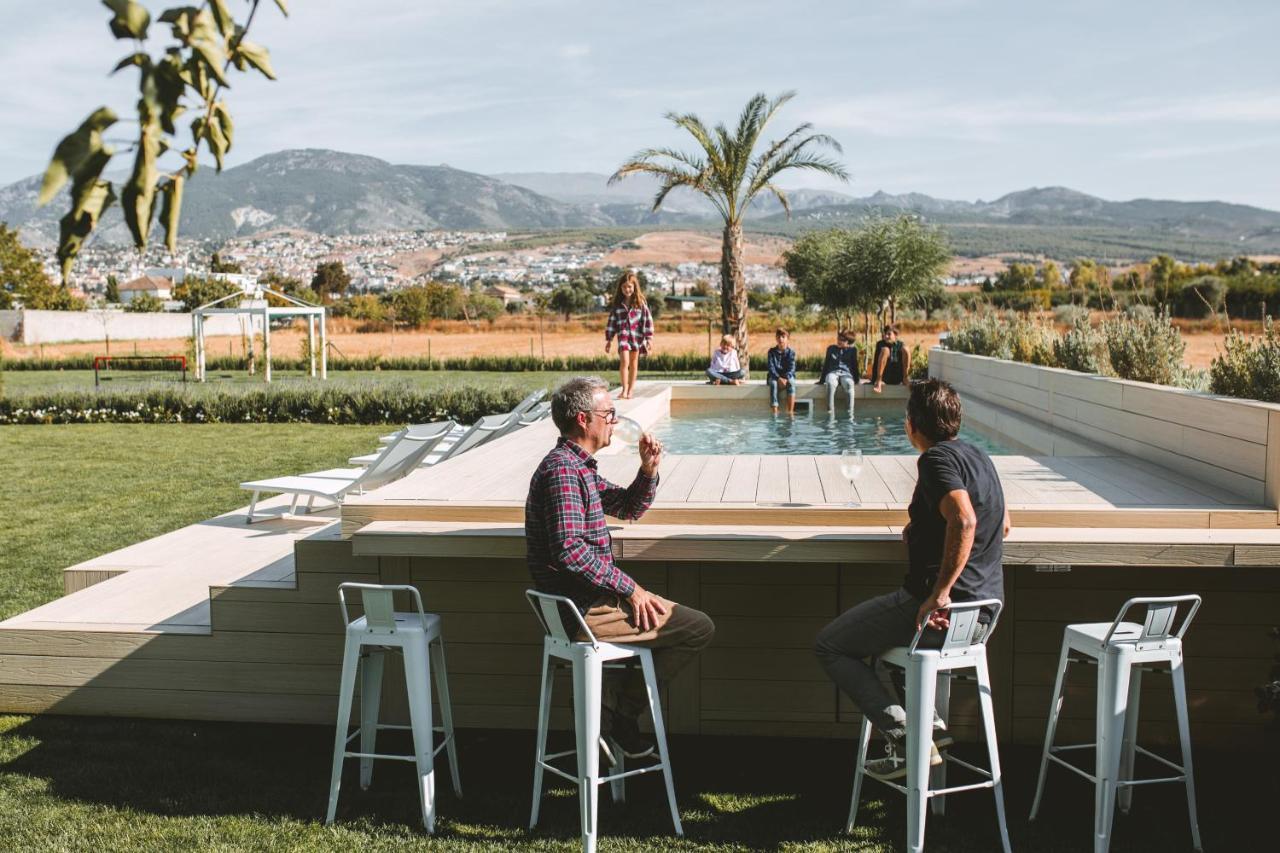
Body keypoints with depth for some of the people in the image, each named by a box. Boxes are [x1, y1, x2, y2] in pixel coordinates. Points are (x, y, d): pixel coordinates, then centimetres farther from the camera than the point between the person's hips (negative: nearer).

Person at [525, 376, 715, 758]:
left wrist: (648, 470, 5)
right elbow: (569, 549, -28)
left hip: (576, 602, 11)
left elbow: (629, 508, 24)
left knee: (670, 611, 29)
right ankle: (619, 712, 2)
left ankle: (616, 706, 20)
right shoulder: (563, 469, -18)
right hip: (584, 609, -11)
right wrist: (629, 588, -20)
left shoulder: (578, 467, 14)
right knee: (699, 628, -6)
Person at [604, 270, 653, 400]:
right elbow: (612, 321, 8)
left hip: (637, 336, 0)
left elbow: (647, 320, 0)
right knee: (624, 361, -15)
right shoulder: (617, 303, 3)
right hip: (623, 335, 0)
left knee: (634, 364, 7)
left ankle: (630, 391, 15)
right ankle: (624, 390, -9)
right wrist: (609, 339, 7)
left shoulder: (640, 302, -1)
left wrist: (649, 338, -4)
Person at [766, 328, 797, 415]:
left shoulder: (791, 352, 3)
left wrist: (786, 378, -25)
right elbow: (771, 367, -6)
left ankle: (790, 412, -42)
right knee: (773, 384, -36)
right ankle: (774, 413, -43)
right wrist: (778, 378, -23)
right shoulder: (772, 351, 3)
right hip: (775, 376, 0)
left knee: (791, 383, -35)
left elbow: (792, 368, -6)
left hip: (788, 376, 0)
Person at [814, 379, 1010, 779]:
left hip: (945, 608, -9)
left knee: (829, 645, 4)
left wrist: (941, 592, -30)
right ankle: (929, 724, 18)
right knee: (882, 633, 33)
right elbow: (1002, 524, 27)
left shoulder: (937, 458, -15)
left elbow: (964, 520, -33)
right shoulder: (979, 457, 13)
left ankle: (906, 740, -5)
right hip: (983, 610, 10)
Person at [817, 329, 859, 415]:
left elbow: (855, 366, 17)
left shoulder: (853, 350, 13)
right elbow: (826, 365, 17)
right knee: (830, 383, -39)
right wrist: (822, 380, 15)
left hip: (846, 374, 0)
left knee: (849, 384, -39)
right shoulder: (831, 349, 16)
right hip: (833, 373, 0)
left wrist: (856, 380, 9)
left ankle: (850, 414, -41)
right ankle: (830, 413, -43)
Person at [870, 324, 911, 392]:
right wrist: (874, 380, -7)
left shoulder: (900, 345, 2)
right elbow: (875, 363, -3)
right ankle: (879, 382, -32)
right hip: (885, 376, -1)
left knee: (906, 350, -15)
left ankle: (905, 379, -12)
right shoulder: (880, 344, -2)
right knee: (885, 350, -26)